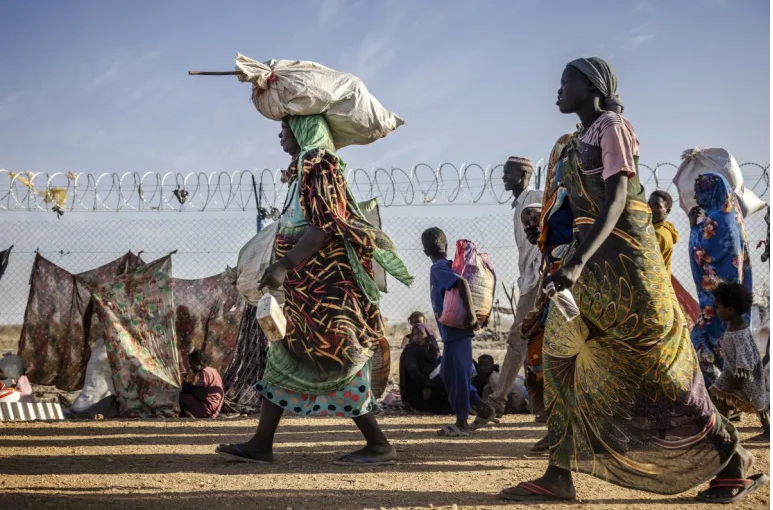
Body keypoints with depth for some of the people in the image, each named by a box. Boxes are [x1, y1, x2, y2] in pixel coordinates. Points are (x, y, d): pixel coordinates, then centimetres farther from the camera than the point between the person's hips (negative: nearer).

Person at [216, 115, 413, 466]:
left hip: (322, 286, -10)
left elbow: (324, 226, -22)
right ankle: (261, 445, 13)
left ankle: (379, 445, -2)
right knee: (284, 361, 9)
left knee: (334, 363, -8)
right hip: (307, 285, 10)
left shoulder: (318, 167, -12)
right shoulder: (305, 170, 17)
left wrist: (284, 265, -24)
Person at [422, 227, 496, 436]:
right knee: (448, 373, 17)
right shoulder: (449, 267, 13)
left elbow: (462, 283, -29)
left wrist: (471, 315, -28)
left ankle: (462, 423, 5)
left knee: (456, 374, -2)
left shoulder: (438, 269, -13)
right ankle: (481, 406, 18)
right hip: (456, 331, 9)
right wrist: (472, 317, 16)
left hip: (455, 330, -9)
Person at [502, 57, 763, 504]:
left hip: (624, 257, -9)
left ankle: (735, 463, 9)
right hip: (592, 259, 9)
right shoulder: (581, 140, 16)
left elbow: (616, 198, -20)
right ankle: (559, 476, 3)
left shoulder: (612, 126, -9)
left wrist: (578, 262, -31)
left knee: (660, 368, -4)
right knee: (561, 358, 2)